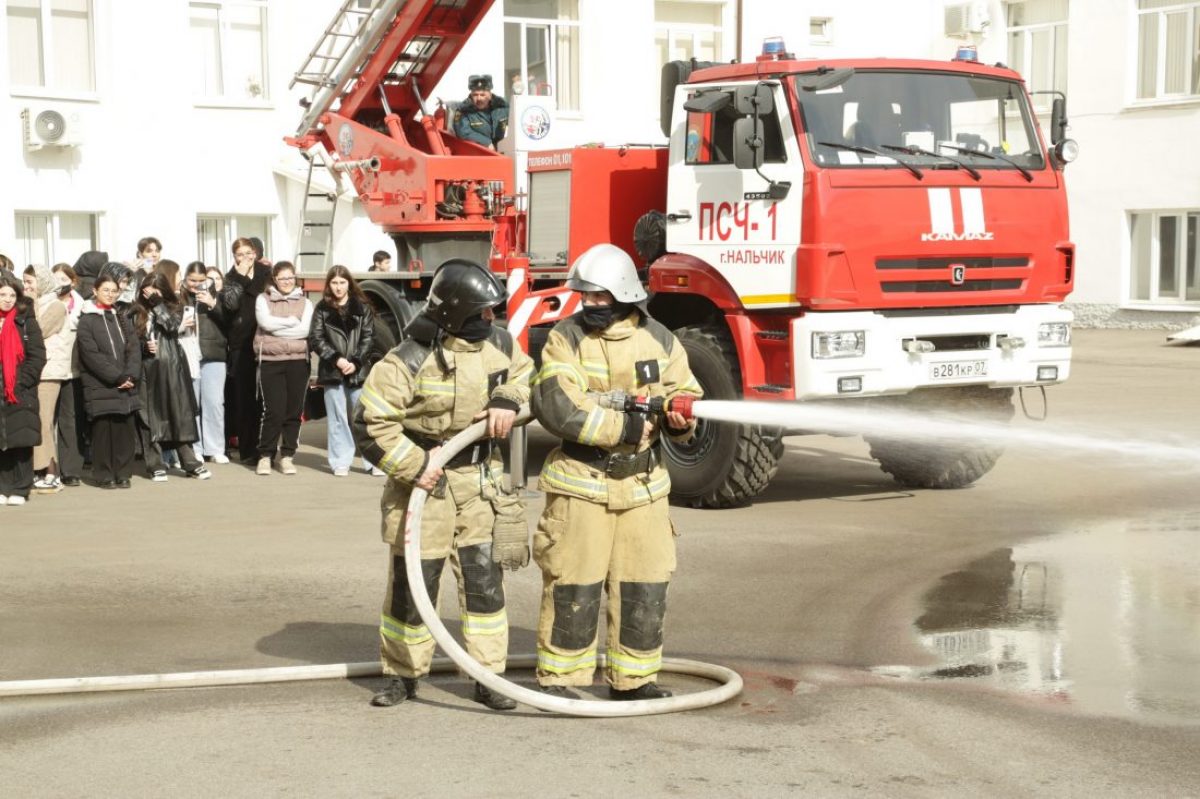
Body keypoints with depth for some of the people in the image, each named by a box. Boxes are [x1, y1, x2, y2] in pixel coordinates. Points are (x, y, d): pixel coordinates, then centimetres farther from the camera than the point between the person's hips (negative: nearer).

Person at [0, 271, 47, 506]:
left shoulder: (26, 321, 3)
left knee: (21, 441, -2)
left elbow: (37, 356, -2)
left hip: (22, 393, -1)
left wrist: (23, 381, -11)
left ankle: (20, 489, 4)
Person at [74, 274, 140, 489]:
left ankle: (123, 474, 10)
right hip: (100, 387, -5)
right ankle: (104, 476, 5)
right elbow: (92, 355, -9)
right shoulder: (87, 321, -1)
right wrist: (117, 377, -13)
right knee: (103, 430, -3)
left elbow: (134, 349, 8)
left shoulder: (122, 319, 16)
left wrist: (131, 375, -9)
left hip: (126, 386, 5)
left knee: (126, 429, 2)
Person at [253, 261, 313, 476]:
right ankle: (265, 456, 4)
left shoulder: (304, 302, 11)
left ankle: (287, 455, 12)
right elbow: (266, 322, -10)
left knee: (294, 411, 2)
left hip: (298, 361, 2)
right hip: (270, 361, -2)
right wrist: (292, 321, -3)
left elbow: (305, 330, -6)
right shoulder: (263, 299, 8)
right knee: (274, 411, -7)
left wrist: (277, 327, -7)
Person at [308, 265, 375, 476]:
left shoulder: (362, 308, 5)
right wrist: (336, 359, -11)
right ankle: (341, 462, 7)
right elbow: (316, 339, 1)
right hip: (332, 371, 1)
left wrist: (356, 362, -10)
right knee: (337, 418, 2)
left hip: (358, 370, 0)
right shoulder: (322, 309, 6)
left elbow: (368, 337, 1)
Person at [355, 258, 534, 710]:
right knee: (412, 584, 5)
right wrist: (413, 466, -20)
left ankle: (489, 677, 13)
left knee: (485, 581, 4)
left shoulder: (497, 343, -1)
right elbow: (370, 423, -18)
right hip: (425, 484, -4)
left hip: (479, 482, 4)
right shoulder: (409, 362, -20)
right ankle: (403, 675, 21)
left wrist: (507, 400, -1)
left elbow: (522, 371, 20)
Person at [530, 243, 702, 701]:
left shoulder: (659, 340, 5)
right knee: (573, 584, -1)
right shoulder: (566, 338, -6)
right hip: (580, 481, -3)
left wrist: (681, 418, -15)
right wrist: (628, 427, -20)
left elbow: (686, 395, 10)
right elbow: (559, 409, -18)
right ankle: (558, 678, 11)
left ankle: (633, 678, 21)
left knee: (645, 585, 7)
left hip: (642, 483, 4)